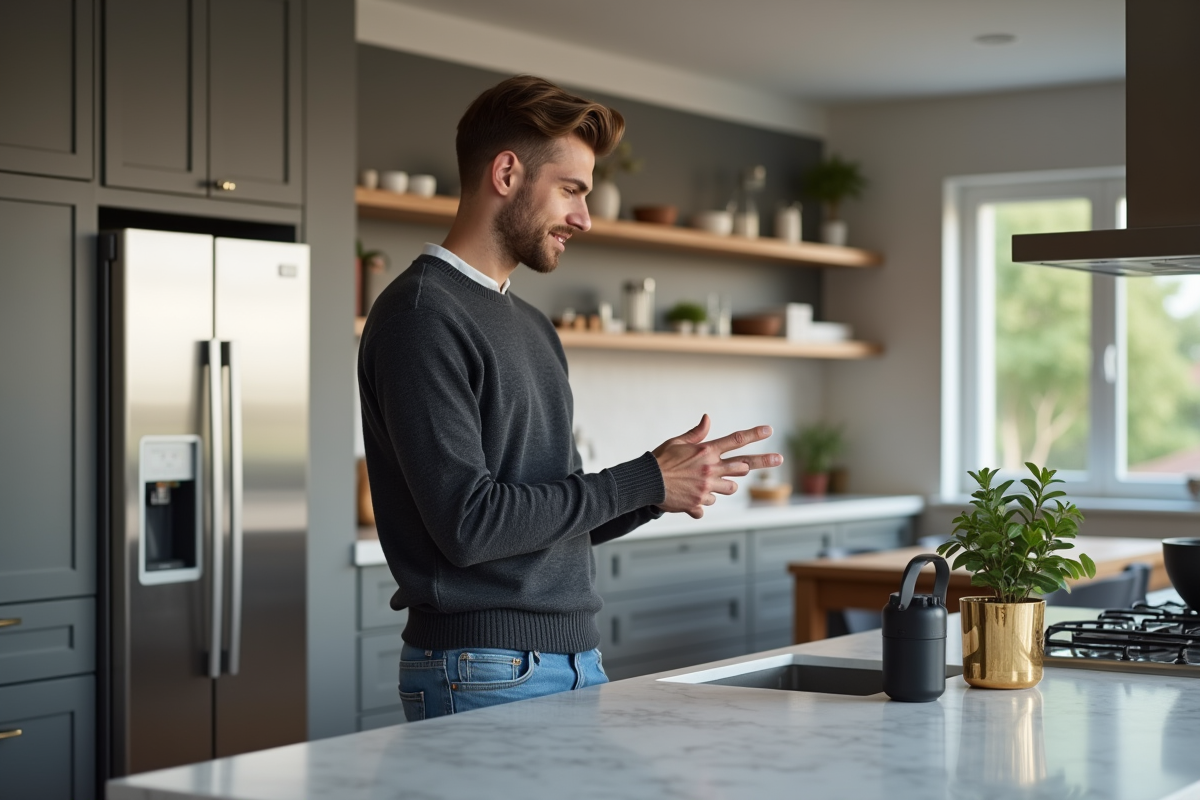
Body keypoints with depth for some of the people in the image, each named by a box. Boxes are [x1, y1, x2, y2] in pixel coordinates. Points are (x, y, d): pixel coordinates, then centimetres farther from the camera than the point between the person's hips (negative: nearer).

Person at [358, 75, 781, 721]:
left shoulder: (533, 328, 18)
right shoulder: (421, 316, -12)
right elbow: (466, 521, -20)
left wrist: (668, 487, 1)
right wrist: (643, 480, -13)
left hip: (576, 661, 8)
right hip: (484, 672, -8)